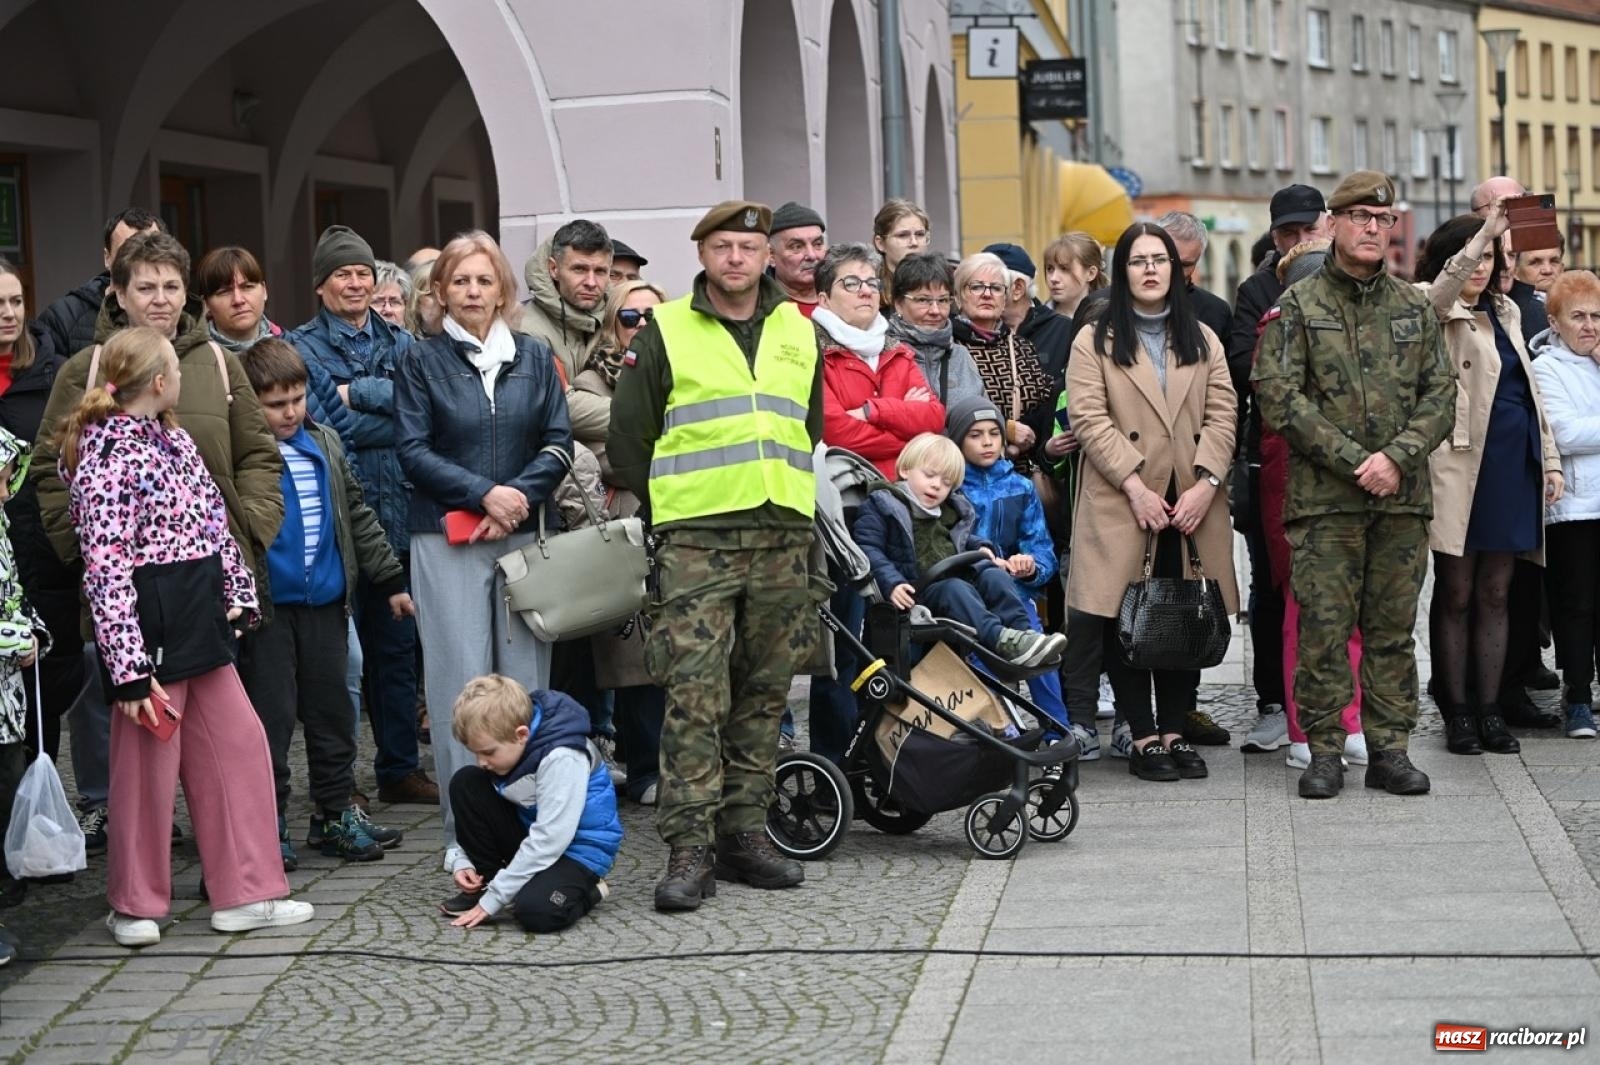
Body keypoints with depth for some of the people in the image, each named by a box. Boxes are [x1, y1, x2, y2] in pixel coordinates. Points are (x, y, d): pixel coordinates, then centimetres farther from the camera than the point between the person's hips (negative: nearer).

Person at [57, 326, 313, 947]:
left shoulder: (172, 439, 12)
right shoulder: (106, 457, -16)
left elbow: (214, 523, 17)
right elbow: (106, 570, -20)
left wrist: (238, 598, 8)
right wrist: (129, 669, -23)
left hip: (199, 624, 9)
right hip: (149, 631, -9)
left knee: (241, 743, 10)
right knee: (148, 762, 2)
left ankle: (246, 893, 18)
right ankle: (135, 904, 19)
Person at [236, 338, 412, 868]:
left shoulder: (323, 443, 9)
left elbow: (357, 514, 17)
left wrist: (390, 578, 18)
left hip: (325, 602, 6)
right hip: (267, 605, -5)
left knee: (332, 709, 13)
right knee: (271, 716, 0)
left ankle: (335, 813, 24)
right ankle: (266, 824, 11)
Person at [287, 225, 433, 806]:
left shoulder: (400, 343, 13)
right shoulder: (302, 346, 1)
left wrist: (357, 394, -10)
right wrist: (390, 411, -10)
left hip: (395, 513, 4)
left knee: (396, 646, 11)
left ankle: (400, 768, 20)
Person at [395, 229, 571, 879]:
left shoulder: (535, 359, 12)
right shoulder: (422, 362, 6)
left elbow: (559, 442, 6)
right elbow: (413, 451, -2)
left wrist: (518, 497, -10)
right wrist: (484, 493, -12)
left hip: (525, 535, 2)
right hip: (447, 540, -2)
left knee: (525, 678, 2)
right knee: (462, 684, -5)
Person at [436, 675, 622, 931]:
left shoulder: (562, 758, -29)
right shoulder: (507, 747, -7)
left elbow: (549, 840, -31)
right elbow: (478, 811, 6)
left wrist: (493, 899, -28)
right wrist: (463, 861, -11)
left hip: (575, 848, -7)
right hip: (531, 836, 7)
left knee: (536, 910, -36)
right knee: (465, 783, -11)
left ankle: (585, 889, -1)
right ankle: (486, 882, -1)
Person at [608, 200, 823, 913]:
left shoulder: (799, 333, 14)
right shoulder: (665, 332, 2)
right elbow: (628, 437, 4)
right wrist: (666, 509, 3)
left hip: (783, 537, 4)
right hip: (697, 540, -4)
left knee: (765, 694, 8)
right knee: (696, 694, -10)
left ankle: (744, 831, 16)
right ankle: (689, 848, -8)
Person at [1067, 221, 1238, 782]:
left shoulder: (1202, 340, 17)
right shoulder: (1094, 342, 6)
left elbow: (1222, 415, 7)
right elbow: (1089, 419, -5)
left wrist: (1205, 483, -8)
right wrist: (1135, 485, -15)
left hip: (1192, 504, 3)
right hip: (1121, 504, -3)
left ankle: (1175, 731, 11)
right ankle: (1143, 738, 2)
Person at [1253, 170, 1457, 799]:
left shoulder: (1415, 309, 12)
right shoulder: (1298, 307, 1)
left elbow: (1440, 395, 7)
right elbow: (1278, 397, -8)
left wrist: (1397, 456, -10)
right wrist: (1354, 460, -13)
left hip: (1403, 497, 3)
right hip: (1323, 497, -3)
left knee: (1393, 628, 7)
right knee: (1324, 628, -2)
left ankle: (1389, 750, 14)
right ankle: (1324, 753, 6)